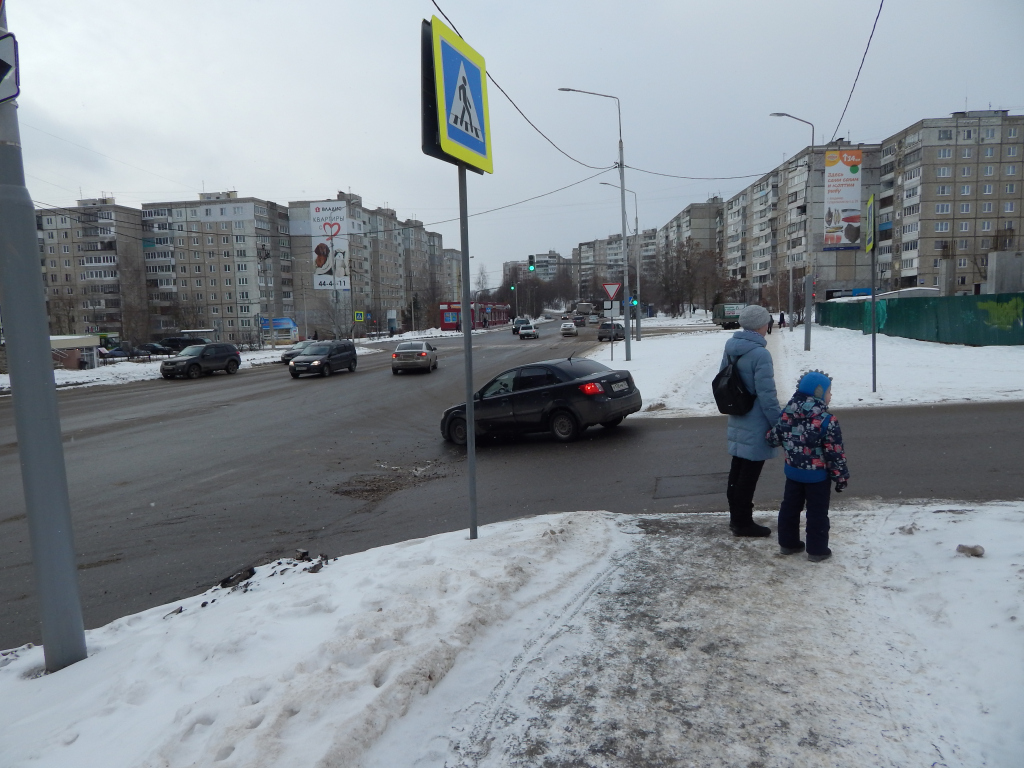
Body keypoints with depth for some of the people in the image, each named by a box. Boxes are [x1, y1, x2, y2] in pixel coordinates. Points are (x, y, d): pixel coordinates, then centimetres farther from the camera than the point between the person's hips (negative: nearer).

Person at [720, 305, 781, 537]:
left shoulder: (731, 349, 5)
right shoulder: (760, 354, -21)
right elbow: (767, 394, -21)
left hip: (737, 421, 8)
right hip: (756, 424, -8)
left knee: (738, 469, 17)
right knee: (749, 473, 2)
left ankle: (736, 517, 29)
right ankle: (743, 522, 13)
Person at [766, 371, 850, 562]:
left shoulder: (786, 413, -5)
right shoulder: (827, 421, -21)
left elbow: (775, 438, 4)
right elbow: (835, 452, -17)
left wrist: (769, 436, 27)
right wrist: (841, 476, -6)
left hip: (793, 472, 5)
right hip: (817, 475, -5)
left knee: (790, 507, 17)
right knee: (817, 512, 8)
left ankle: (788, 543, 28)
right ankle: (817, 550, 16)